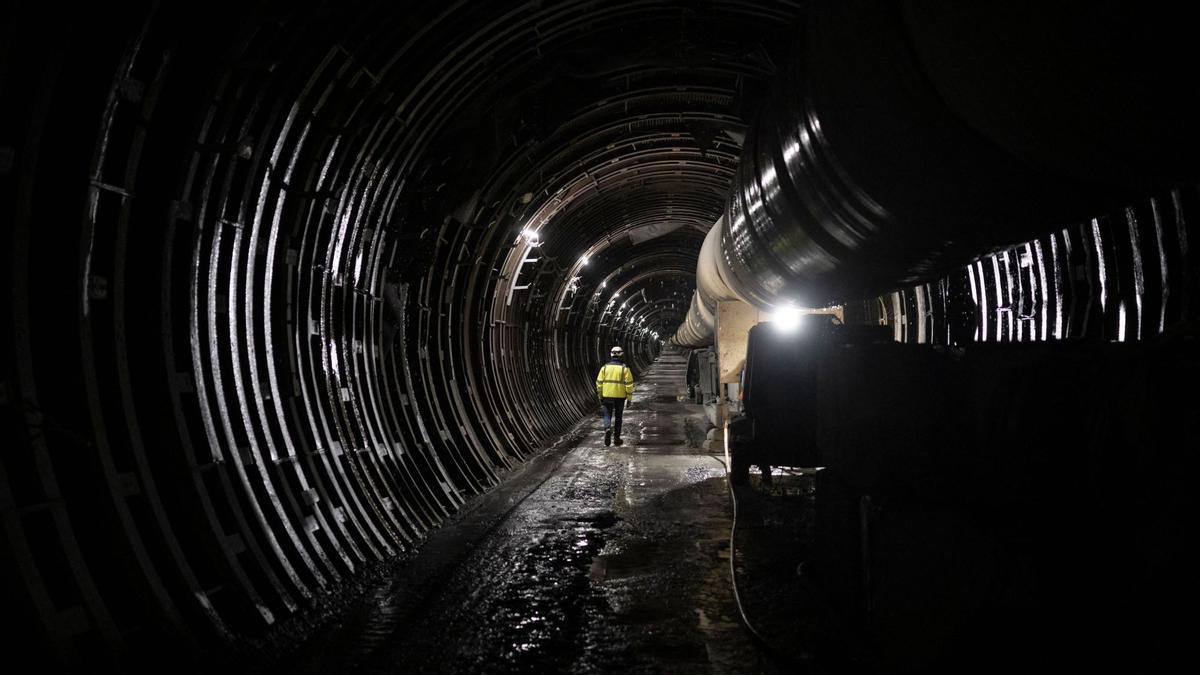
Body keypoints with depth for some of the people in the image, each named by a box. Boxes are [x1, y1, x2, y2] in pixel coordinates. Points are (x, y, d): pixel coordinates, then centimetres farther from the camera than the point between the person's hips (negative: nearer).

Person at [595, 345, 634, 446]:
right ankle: (616, 438, 15)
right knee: (618, 417, 12)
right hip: (620, 396, -1)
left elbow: (599, 383, 1)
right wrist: (629, 398, -1)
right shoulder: (625, 368, -6)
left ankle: (607, 429, -18)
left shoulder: (605, 367, 0)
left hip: (607, 396, 1)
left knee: (607, 415, 10)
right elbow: (629, 384, -8)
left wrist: (600, 396, 10)